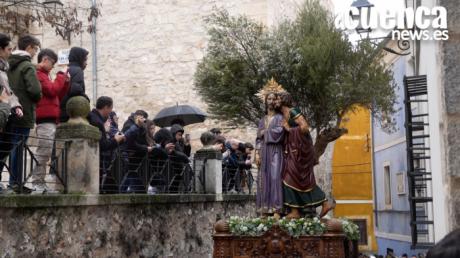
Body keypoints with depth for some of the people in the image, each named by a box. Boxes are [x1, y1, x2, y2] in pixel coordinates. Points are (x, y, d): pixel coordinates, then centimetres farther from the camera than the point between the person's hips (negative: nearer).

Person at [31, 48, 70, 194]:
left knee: (44, 154, 9)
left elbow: (58, 96, 24)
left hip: (50, 120, 10)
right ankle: (37, 184, -12)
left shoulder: (43, 75, 24)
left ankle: (40, 184, 11)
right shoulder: (39, 74, -6)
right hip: (46, 119, -10)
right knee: (43, 153, -12)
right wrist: (61, 77, -1)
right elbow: (52, 90, -15)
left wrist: (65, 82, 11)